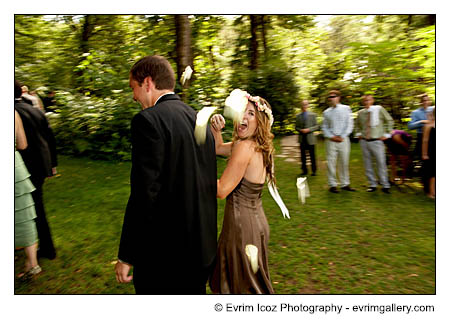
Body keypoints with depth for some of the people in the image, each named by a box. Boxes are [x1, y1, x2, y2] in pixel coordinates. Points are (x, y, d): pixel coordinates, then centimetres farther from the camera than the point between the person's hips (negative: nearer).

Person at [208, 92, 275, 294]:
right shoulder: (256, 146, 6)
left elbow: (221, 190, -22)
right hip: (255, 220, 10)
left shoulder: (245, 147, -22)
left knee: (243, 286, 12)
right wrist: (216, 130, 1)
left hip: (243, 224, -10)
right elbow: (218, 148, 20)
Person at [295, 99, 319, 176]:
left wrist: (308, 129, -15)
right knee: (303, 155, 6)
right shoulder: (298, 116, 9)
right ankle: (304, 171, 16)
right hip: (302, 139, 2)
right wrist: (300, 130, -10)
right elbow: (296, 127, 11)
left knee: (312, 155, 2)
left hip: (310, 138, -2)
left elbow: (316, 126, 0)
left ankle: (313, 171, 13)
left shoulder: (312, 115, 2)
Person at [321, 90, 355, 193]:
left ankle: (345, 184, 16)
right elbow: (324, 127, 8)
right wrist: (331, 136, -7)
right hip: (331, 141, 1)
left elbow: (349, 124, 1)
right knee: (331, 162, 0)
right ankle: (332, 185, 9)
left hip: (343, 139, 0)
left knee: (344, 162, 6)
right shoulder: (326, 112, 9)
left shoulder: (346, 109, 5)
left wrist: (342, 136, -8)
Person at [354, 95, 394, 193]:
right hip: (364, 141, 4)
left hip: (376, 141, -3)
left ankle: (385, 186, 9)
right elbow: (357, 124, 24)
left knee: (381, 163, -2)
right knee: (367, 164, 7)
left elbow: (390, 121, 4)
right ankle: (372, 185, 17)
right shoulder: (360, 112, 7)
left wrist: (387, 134, 0)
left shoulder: (379, 109, -3)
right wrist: (358, 133, 11)